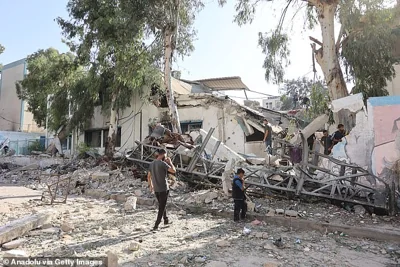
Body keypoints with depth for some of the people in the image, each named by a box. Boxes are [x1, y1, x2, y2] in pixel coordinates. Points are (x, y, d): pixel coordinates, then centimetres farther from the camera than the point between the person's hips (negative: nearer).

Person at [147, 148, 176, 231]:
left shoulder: (152, 164, 5)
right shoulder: (163, 163, -18)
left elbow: (148, 176, 15)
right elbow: (174, 171, -13)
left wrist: (151, 185, 28)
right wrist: (170, 162, 0)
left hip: (156, 189, 7)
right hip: (164, 189, -7)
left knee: (162, 205, 24)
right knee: (162, 207, 2)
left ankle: (166, 220, 40)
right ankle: (156, 226, 1)